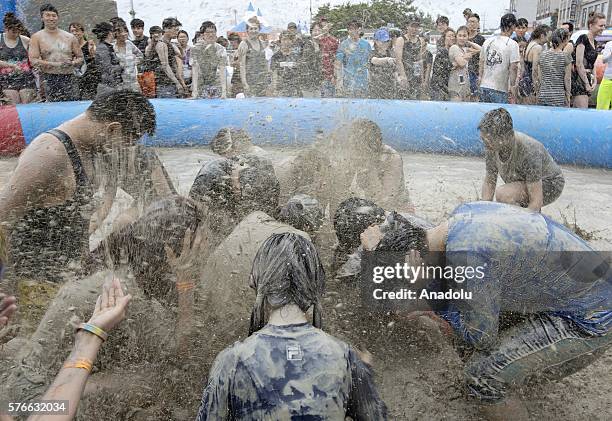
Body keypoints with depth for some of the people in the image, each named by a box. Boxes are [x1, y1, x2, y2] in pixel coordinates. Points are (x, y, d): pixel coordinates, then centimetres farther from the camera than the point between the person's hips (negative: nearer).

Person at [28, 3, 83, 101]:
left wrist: (72, 63, -6)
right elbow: (33, 61, -4)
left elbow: (80, 58, 17)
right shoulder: (37, 37, 6)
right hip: (48, 80, -2)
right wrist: (56, 64, -14)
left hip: (69, 78, 2)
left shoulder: (70, 37, 13)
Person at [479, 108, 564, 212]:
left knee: (502, 194, -31)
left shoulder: (529, 152, -37)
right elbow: (489, 181, -9)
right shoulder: (491, 146, -19)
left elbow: (536, 201, -34)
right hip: (526, 183, 7)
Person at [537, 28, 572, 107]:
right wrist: (568, 97, 4)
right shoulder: (566, 56, -5)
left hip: (542, 97, 5)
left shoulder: (543, 55, 7)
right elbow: (567, 79, -4)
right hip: (559, 98, -4)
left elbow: (539, 76, 11)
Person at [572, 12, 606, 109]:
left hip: (587, 78, 9)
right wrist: (586, 83, -14)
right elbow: (579, 64, -15)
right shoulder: (583, 39, -10)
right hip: (579, 78, -9)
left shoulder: (594, 43, 17)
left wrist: (594, 80, 9)